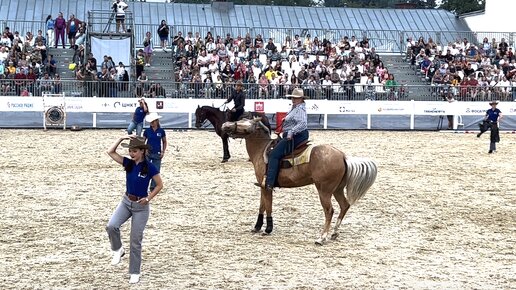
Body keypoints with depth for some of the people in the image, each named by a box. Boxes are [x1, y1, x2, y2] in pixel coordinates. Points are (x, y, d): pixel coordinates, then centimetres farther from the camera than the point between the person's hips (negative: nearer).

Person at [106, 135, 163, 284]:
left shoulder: (149, 167, -16)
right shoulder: (128, 163, -2)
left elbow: (160, 185, -7)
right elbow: (110, 152, -6)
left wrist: (148, 198, -16)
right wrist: (122, 138, -14)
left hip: (141, 206, -4)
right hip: (126, 201, 4)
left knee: (135, 241, 3)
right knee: (111, 226, -21)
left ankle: (135, 273, 17)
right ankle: (118, 250, 7)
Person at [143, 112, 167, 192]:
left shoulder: (161, 131, -2)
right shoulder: (147, 131, -1)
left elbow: (164, 142, 9)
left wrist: (163, 152, -1)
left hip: (157, 154, 0)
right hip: (148, 153, 0)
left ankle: (153, 187, 17)